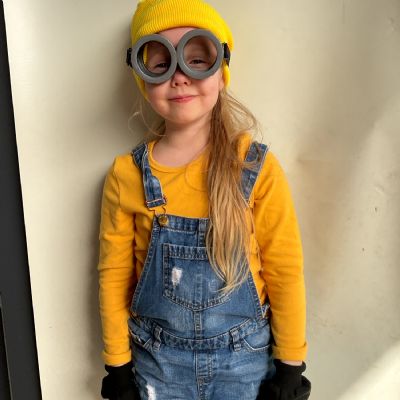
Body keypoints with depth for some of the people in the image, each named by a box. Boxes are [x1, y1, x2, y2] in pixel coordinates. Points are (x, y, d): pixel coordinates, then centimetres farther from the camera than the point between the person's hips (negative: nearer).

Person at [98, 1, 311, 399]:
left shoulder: (257, 167, -14)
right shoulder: (126, 174, -10)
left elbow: (285, 272, -7)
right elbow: (114, 276, -2)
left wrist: (290, 365, -2)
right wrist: (118, 366, 3)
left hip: (245, 358, 0)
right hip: (158, 358, 1)